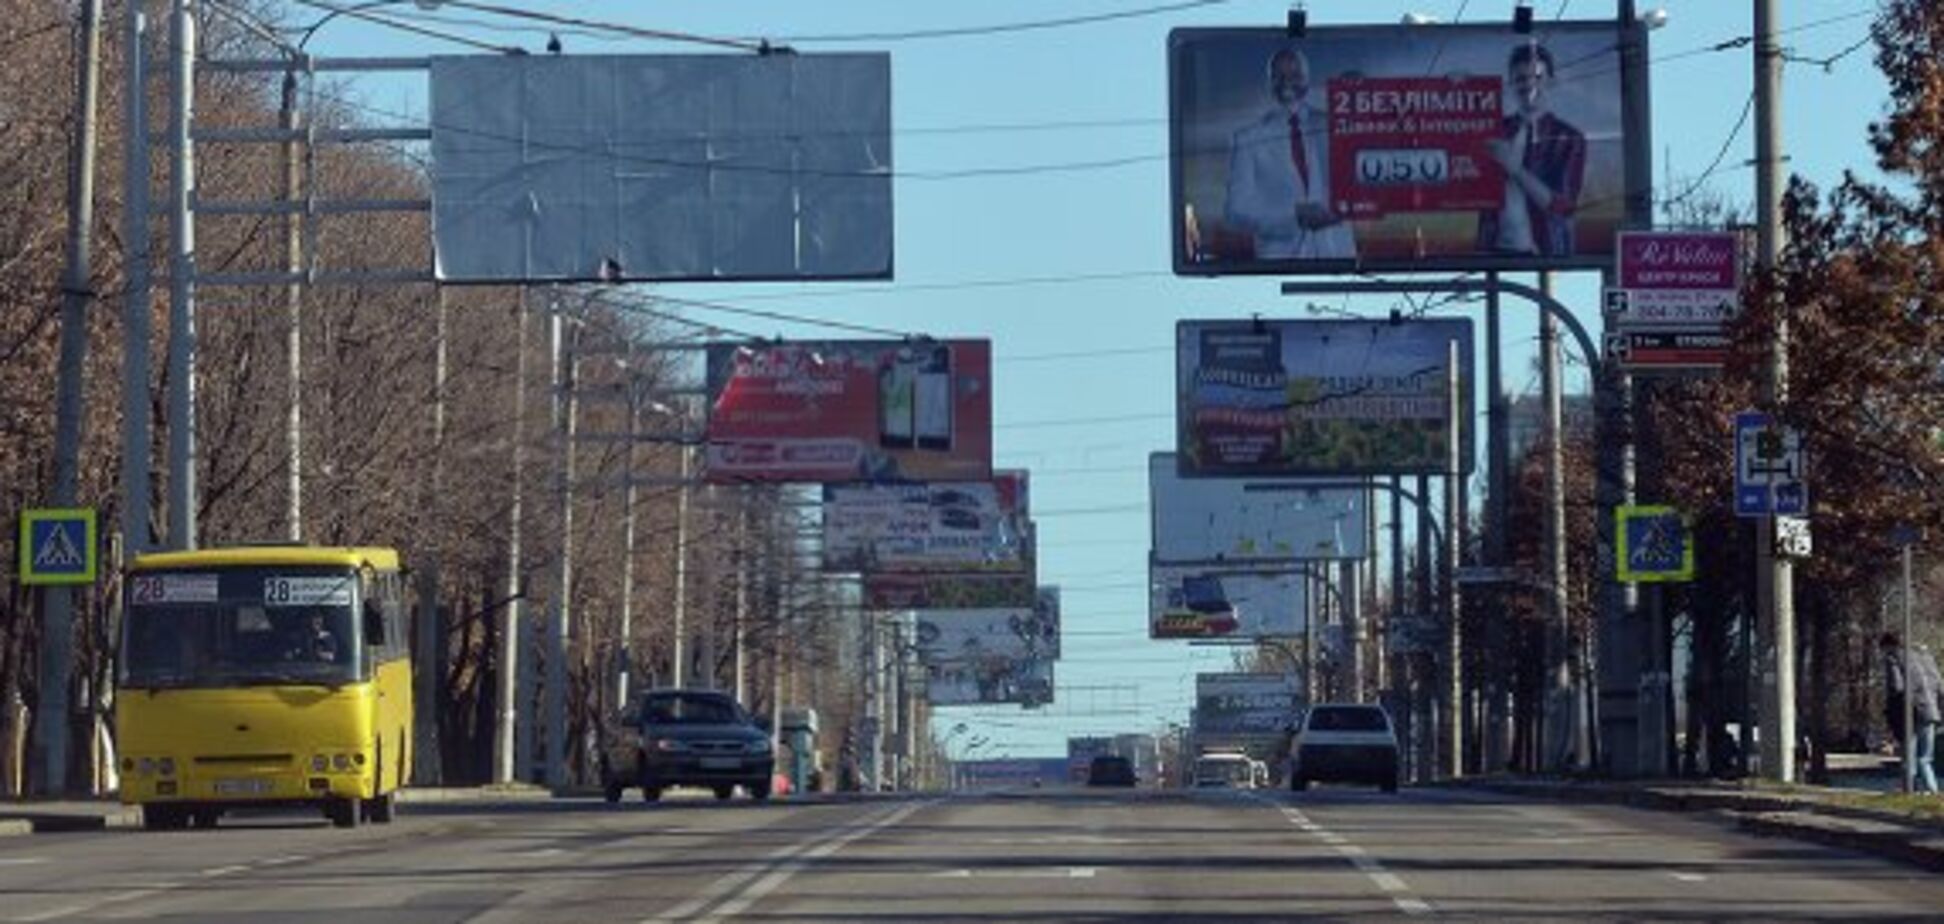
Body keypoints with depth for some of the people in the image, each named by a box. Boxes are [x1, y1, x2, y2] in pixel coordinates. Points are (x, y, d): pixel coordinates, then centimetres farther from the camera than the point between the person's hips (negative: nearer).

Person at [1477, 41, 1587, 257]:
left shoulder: (1569, 140, 2)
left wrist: (1515, 169, -15)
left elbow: (1563, 206, -7)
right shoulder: (1495, 134, 10)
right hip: (1495, 250, 2)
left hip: (1546, 254, -2)